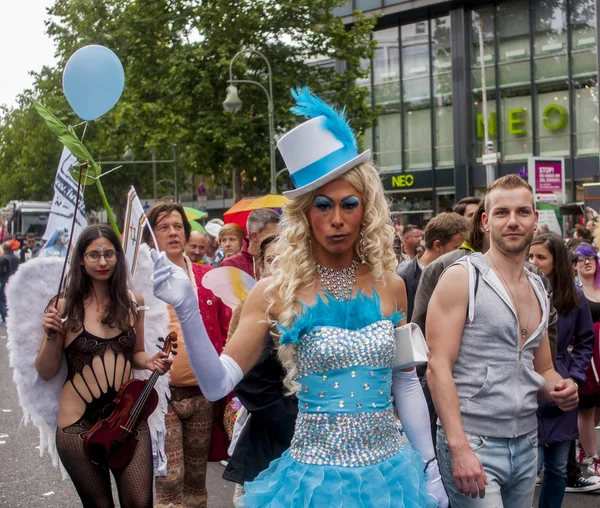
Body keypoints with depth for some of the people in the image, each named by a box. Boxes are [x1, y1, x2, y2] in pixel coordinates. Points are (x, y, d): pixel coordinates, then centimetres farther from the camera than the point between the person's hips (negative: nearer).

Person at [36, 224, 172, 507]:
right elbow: (46, 373, 0)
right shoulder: (64, 306, -5)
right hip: (79, 421, -2)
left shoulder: (133, 303, 3)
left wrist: (149, 362, -3)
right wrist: (52, 337, -17)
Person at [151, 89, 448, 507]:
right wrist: (186, 309, -23)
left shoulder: (389, 286, 1)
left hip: (389, 474, 3)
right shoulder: (277, 293, -7)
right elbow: (217, 383, -10)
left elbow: (405, 383, 9)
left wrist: (430, 470, 9)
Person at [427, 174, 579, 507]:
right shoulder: (461, 278, -7)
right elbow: (438, 367, -14)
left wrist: (558, 388, -1)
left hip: (526, 444, 7)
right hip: (472, 443, -7)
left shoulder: (538, 289, 14)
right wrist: (459, 448, -22)